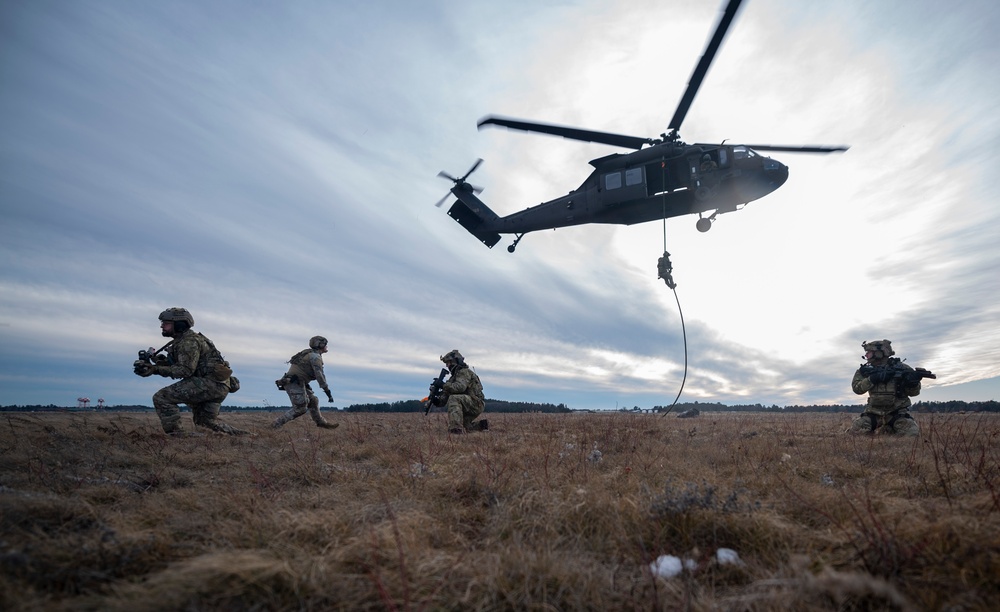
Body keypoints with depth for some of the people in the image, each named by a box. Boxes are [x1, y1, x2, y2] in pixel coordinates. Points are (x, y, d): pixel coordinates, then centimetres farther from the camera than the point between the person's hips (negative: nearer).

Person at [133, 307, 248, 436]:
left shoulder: (189, 341, -11)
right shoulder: (180, 341, 22)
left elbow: (185, 370, -20)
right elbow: (175, 365, 18)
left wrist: (156, 369, -23)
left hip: (211, 382, -11)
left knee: (161, 397, -12)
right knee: (206, 420, 22)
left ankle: (177, 436, -11)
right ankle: (240, 435, 24)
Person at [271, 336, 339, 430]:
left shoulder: (309, 354, 20)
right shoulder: (315, 356, -12)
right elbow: (319, 375, -20)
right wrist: (328, 392, -19)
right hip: (295, 383, -10)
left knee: (313, 400, 14)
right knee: (300, 408, -9)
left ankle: (321, 422, 20)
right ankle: (276, 424, -7)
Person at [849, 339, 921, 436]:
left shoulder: (901, 368, -2)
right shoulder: (866, 370, 4)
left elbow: (914, 392, -1)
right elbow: (857, 388, -8)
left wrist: (913, 383, -23)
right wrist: (872, 378, -22)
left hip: (898, 412, -1)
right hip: (874, 413, 1)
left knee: (911, 433, -26)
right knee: (855, 430, -18)